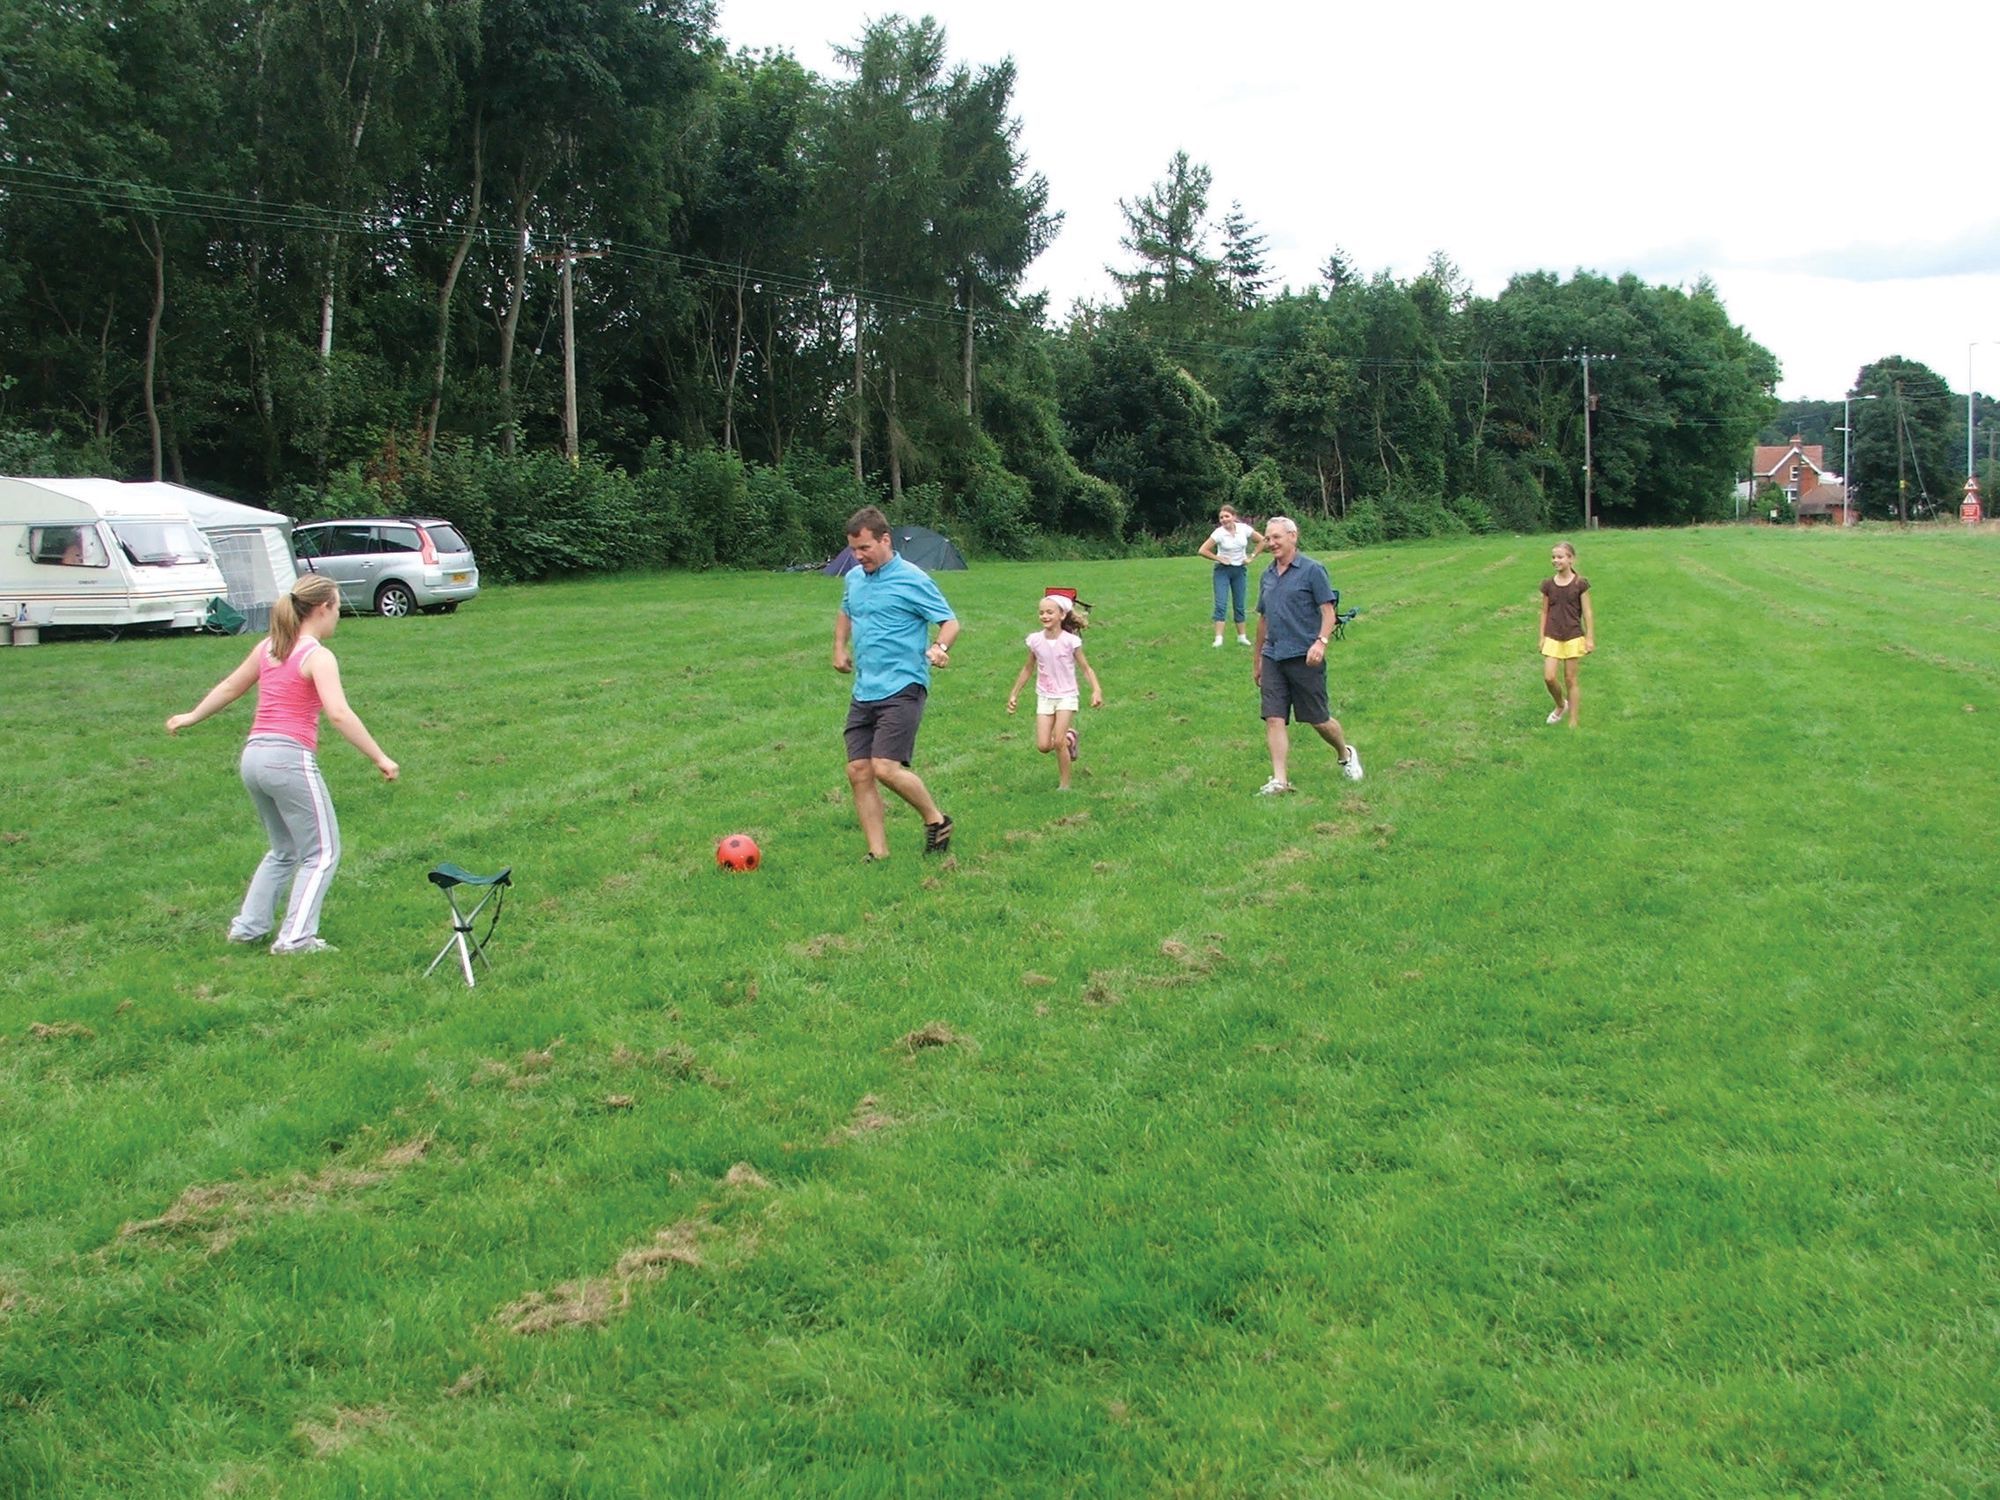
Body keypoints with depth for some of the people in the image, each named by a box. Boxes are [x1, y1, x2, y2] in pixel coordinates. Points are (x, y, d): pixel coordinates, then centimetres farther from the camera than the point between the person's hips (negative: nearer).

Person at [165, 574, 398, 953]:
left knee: (284, 851, 23)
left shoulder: (267, 647, 14)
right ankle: (296, 937, -4)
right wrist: (379, 758, -20)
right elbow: (338, 713, -20)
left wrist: (191, 716, 41)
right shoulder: (318, 657, -8)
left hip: (254, 755, 8)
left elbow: (231, 686, 26)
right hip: (291, 758, -8)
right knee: (323, 853, 2)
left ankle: (248, 927, 23)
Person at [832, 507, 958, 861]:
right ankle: (878, 853, 9)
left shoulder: (912, 579, -8)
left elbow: (950, 622, -5)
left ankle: (936, 820, 6)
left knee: (886, 768, -17)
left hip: (902, 688, -7)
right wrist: (840, 647, 18)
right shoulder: (854, 578, 13)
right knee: (858, 771, 1)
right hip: (863, 693, 7)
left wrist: (939, 648, -25)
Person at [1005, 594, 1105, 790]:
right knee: (1043, 746, -5)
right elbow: (1028, 669, 10)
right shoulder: (1035, 640, -4)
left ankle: (1065, 784, 5)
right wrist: (1014, 694, 13)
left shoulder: (1070, 641, -13)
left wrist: (1096, 690, -22)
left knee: (1058, 742, -13)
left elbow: (1085, 668, -7)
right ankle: (1069, 737, 28)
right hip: (1044, 697, 3)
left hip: (1066, 696, -3)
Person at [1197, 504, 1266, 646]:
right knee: (1221, 604, -10)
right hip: (1223, 570, -3)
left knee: (1239, 605, 9)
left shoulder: (1244, 528, -7)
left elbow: (1261, 541, 4)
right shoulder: (1219, 533, -14)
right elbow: (1203, 550, -15)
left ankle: (1241, 637, 18)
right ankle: (1218, 638, -12)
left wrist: (1251, 556, -1)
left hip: (1240, 570, 3)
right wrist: (1219, 559, -14)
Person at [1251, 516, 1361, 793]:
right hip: (1272, 658, 5)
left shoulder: (1312, 570, -4)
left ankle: (1346, 755, 31)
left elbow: (1328, 612, -8)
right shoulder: (1267, 576, 14)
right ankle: (1279, 780, -4)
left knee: (1318, 719, 4)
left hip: (1304, 657, -5)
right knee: (1273, 719, -5)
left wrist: (1321, 641, -25)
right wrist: (1256, 661, 24)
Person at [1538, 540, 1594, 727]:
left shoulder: (1580, 584, -6)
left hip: (1573, 637, -2)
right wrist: (1541, 637, 6)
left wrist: (1590, 638, -5)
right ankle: (1560, 705, 21)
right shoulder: (1548, 585, 2)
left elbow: (1587, 613, -3)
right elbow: (1544, 612, 8)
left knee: (1570, 679, 3)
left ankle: (1573, 720, 13)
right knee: (1549, 677, -8)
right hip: (1552, 638, 2)